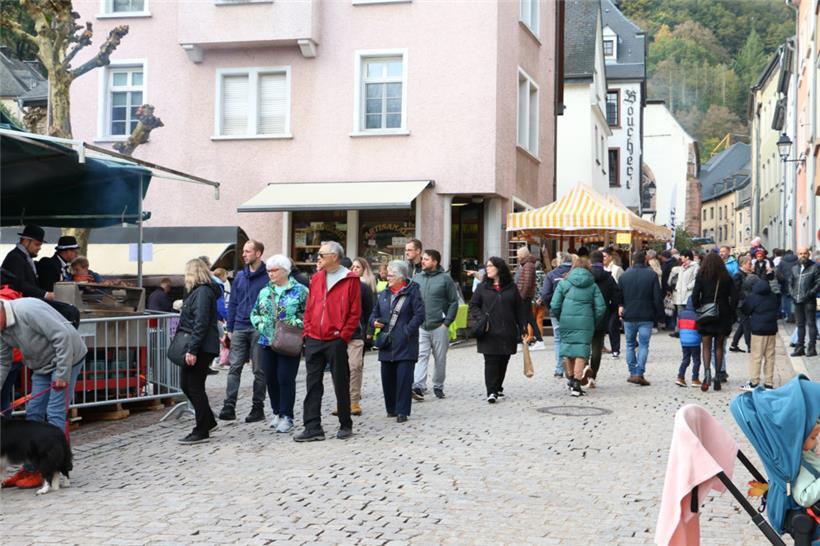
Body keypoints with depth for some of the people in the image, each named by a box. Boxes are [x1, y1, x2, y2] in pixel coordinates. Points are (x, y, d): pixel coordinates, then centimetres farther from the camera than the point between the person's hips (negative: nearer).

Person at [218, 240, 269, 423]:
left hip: (259, 330, -4)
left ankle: (258, 407, 13)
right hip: (239, 329, 4)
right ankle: (229, 406, -3)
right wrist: (229, 328, 9)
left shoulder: (267, 277, -5)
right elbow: (232, 303, 14)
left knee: (259, 370, 5)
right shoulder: (239, 276, 12)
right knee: (234, 367, -2)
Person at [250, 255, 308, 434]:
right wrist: (260, 324, 1)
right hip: (266, 343, 5)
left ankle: (286, 416, 5)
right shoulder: (264, 292, 13)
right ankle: (277, 412, 24)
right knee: (270, 379, 8)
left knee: (285, 379, -5)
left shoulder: (299, 290, -3)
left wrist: (295, 324, -17)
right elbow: (254, 313, 19)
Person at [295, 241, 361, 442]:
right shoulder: (316, 278, 12)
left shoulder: (350, 280, -4)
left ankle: (345, 426, 17)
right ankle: (312, 428, 8)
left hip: (336, 341, -5)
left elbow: (355, 312, -6)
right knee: (313, 385, 4)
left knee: (341, 385, 5)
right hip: (314, 341, 5)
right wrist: (308, 331, 5)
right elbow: (309, 309, 15)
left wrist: (344, 335, -11)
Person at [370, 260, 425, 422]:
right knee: (387, 377, 8)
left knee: (404, 377, -6)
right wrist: (374, 321, 0)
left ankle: (402, 411, -1)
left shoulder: (412, 292, -4)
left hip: (405, 344, -6)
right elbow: (374, 312, 22)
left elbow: (419, 315, -9)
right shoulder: (384, 294, 15)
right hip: (386, 343, 6)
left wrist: (407, 331, -15)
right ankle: (391, 408, 21)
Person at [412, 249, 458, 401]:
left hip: (439, 327, -2)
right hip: (420, 327, 2)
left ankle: (438, 386, 20)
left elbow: (454, 302, -1)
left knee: (440, 358, 7)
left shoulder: (445, 278, -2)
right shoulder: (416, 278, 8)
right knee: (421, 357, -9)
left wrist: (447, 322, -7)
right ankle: (418, 387, -16)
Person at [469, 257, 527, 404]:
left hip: (507, 333, 2)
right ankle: (491, 392, -10)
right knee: (491, 361, -9)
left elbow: (519, 309, 11)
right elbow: (473, 306, 10)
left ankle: (498, 388, 23)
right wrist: (481, 318, -7)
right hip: (489, 333, -2)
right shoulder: (482, 287, 7)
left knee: (503, 361, 7)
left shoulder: (511, 288, 9)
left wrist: (523, 328, 6)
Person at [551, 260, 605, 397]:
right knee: (581, 350, 0)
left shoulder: (563, 284, 5)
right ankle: (576, 383, -9)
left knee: (567, 348, 15)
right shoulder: (593, 285, 6)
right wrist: (594, 323, 12)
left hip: (566, 321, 1)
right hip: (585, 322, -1)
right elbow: (601, 307, 1)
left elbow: (554, 306, 0)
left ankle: (571, 379, 22)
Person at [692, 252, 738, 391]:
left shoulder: (701, 277, -3)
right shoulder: (726, 278, 2)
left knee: (706, 347, 3)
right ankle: (718, 376, 11)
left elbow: (695, 296, -8)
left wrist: (698, 311, 4)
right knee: (719, 346, 12)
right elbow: (734, 297, -1)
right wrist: (731, 314, 7)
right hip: (723, 316, 2)